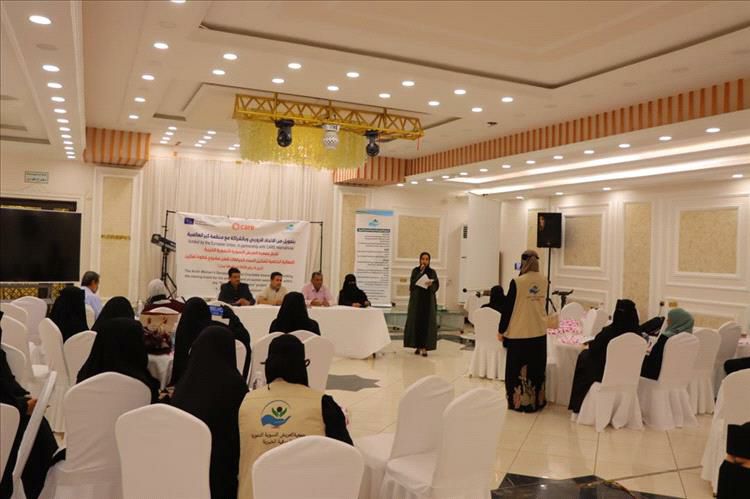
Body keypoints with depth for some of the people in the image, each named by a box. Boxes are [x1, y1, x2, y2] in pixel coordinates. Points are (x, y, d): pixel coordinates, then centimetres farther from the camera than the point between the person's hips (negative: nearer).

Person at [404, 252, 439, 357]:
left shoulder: (432, 272, 5)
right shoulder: (415, 270, 5)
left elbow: (436, 285, -5)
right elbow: (413, 283, -10)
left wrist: (431, 284, -27)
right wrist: (421, 272, -16)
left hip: (428, 300, 0)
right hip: (416, 299, 1)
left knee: (427, 323, -5)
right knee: (416, 322, 0)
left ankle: (424, 347, -5)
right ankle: (417, 346, 9)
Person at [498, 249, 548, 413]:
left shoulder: (517, 282, -15)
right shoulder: (544, 280, -1)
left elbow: (508, 307, -10)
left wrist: (501, 330, 1)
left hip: (519, 333, -5)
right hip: (539, 332, 5)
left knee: (518, 369, 8)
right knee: (537, 368, 16)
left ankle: (518, 402, 15)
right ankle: (536, 401, 25)